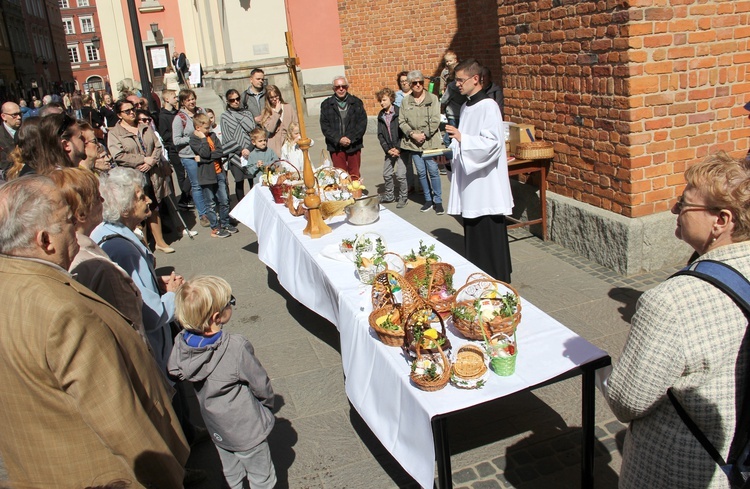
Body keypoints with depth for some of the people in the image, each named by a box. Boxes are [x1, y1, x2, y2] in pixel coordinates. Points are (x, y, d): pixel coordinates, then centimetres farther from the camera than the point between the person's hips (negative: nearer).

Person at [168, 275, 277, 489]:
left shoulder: (181, 344, -18)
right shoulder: (236, 348, -33)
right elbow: (261, 385, -19)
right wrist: (268, 403, 2)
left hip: (216, 429, 6)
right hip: (246, 429, -6)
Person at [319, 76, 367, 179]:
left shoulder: (357, 103, 7)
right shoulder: (326, 105, 6)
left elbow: (362, 123, 1)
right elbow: (325, 126, 0)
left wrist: (351, 139, -11)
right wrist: (338, 139, -13)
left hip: (354, 146, 1)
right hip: (336, 147, 0)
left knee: (355, 175, 6)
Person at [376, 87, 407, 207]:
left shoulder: (399, 112, -8)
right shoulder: (381, 115, 8)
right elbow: (380, 135, 6)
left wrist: (398, 148, -14)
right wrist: (387, 149, -5)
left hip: (400, 149, -5)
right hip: (389, 150, 5)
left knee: (400, 175, -8)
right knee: (387, 174, 9)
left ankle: (403, 197, 9)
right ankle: (389, 196, 27)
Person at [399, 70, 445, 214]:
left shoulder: (432, 98, 0)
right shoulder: (405, 101, 7)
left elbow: (435, 120, -6)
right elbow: (402, 121, 4)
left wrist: (424, 135, -13)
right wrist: (413, 134, -9)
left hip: (430, 141, -2)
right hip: (413, 141, 3)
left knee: (433, 170, -4)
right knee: (421, 172, 7)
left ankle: (438, 201, 8)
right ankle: (428, 199, 20)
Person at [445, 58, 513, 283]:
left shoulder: (488, 106, -14)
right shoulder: (466, 107, 14)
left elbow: (493, 142, -22)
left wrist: (461, 138, -27)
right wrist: (451, 148, 10)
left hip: (486, 183, -9)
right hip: (470, 182, 9)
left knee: (490, 233, -2)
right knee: (472, 231, 14)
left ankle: (498, 279, 9)